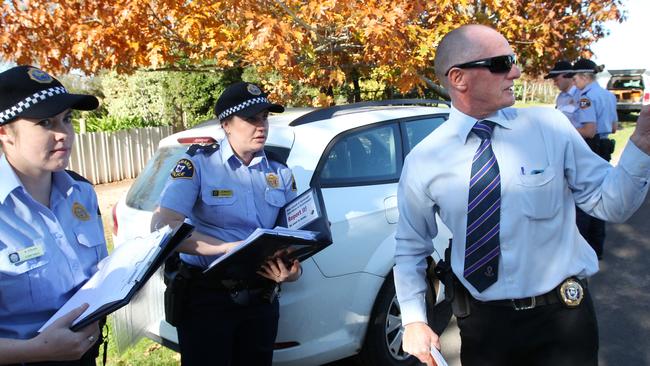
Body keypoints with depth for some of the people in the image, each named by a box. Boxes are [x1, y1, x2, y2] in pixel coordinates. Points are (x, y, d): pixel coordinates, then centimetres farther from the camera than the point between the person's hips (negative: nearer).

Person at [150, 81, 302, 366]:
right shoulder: (198, 164, -9)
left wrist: (293, 270, -17)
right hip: (207, 296, -4)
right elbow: (162, 226, -19)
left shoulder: (280, 173, 4)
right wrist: (228, 247, -29)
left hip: (261, 297, 5)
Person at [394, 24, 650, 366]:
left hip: (562, 314, 0)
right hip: (481, 322, 1)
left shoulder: (551, 126, -8)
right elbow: (411, 246, 3)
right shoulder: (423, 160, -8)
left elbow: (608, 203, -2)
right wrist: (414, 319, -5)